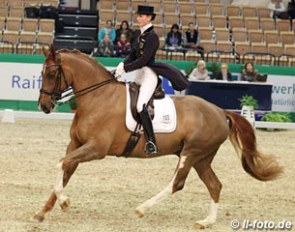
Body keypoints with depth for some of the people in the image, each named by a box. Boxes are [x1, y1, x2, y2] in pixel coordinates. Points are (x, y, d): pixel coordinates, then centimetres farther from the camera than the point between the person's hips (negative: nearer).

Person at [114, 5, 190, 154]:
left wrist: (125, 69, -21)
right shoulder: (141, 35, 14)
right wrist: (122, 65, -6)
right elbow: (133, 55, 13)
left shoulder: (152, 36, -13)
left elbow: (143, 60, -20)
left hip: (149, 73, -10)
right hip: (139, 74, 10)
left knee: (140, 106, -24)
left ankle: (151, 142, -25)